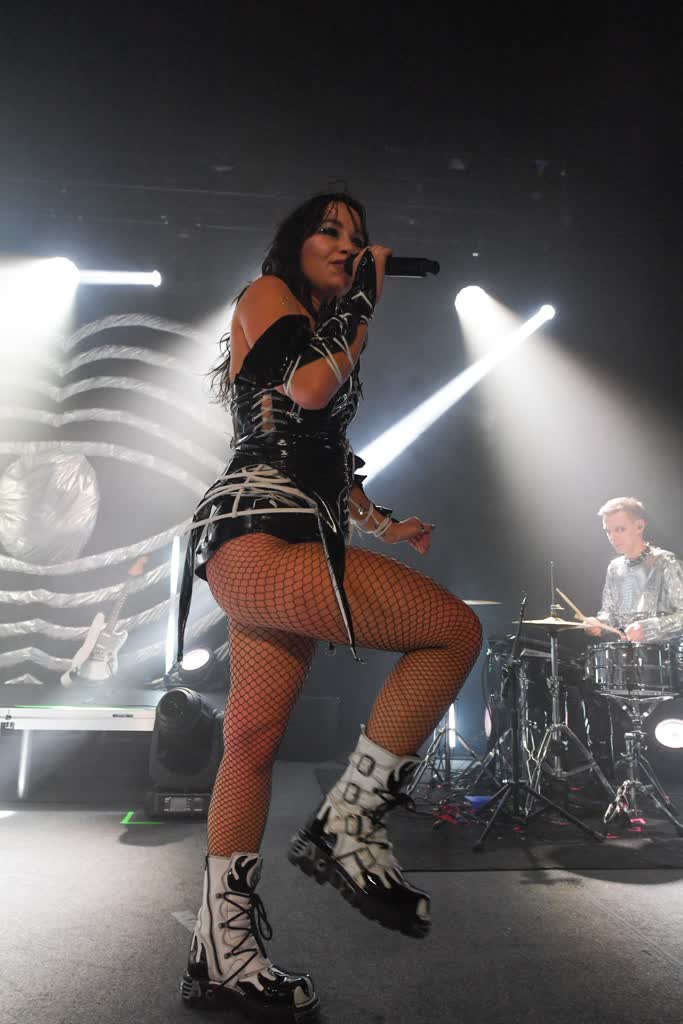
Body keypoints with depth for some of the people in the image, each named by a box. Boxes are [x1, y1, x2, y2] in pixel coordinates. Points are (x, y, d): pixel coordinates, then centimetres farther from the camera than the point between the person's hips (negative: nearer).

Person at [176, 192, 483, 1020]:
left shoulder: (325, 331, 31)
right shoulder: (266, 293, 6)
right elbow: (309, 385, -14)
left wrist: (384, 525, 30)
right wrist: (364, 297, 2)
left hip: (288, 544, 9)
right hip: (259, 533, -9)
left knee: (254, 739, 6)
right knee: (456, 628, -13)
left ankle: (221, 953, 15)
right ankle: (347, 823, -6)